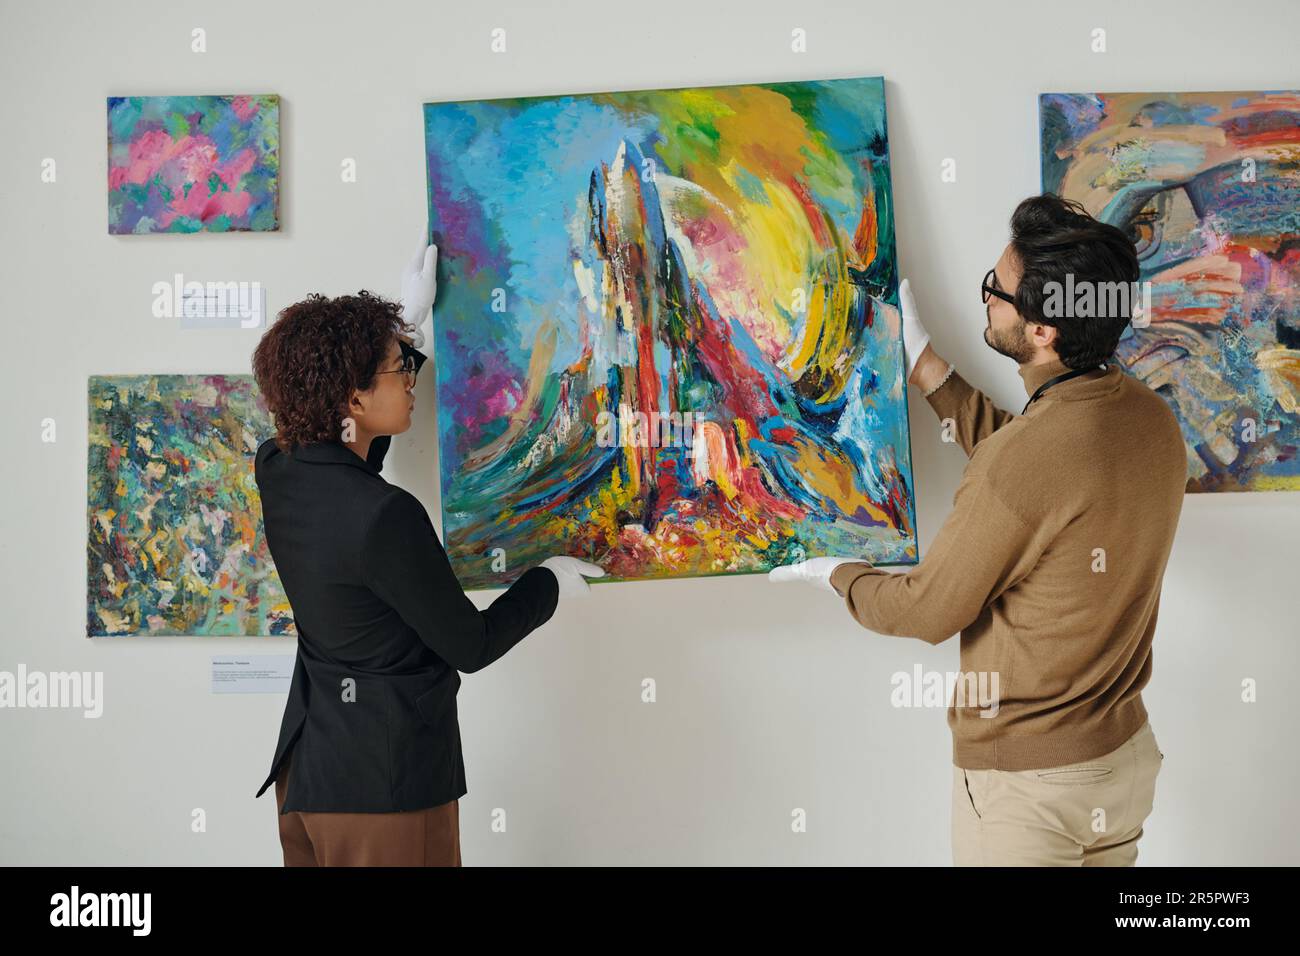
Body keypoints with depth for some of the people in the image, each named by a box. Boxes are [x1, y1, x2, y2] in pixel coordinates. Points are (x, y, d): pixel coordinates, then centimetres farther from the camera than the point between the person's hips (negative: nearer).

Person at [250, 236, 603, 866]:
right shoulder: (385, 517, -27)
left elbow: (349, 457, 20)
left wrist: (407, 318, 22)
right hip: (385, 785, -8)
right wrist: (550, 582, 2)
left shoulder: (277, 469, -3)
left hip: (306, 765, 8)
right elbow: (469, 646, -16)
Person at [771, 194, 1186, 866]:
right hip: (1126, 753, 8)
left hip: (1026, 782, -7)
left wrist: (838, 575, 3)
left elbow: (928, 612, -16)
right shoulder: (1151, 416, -6)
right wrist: (925, 367, 15)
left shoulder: (1022, 462, -30)